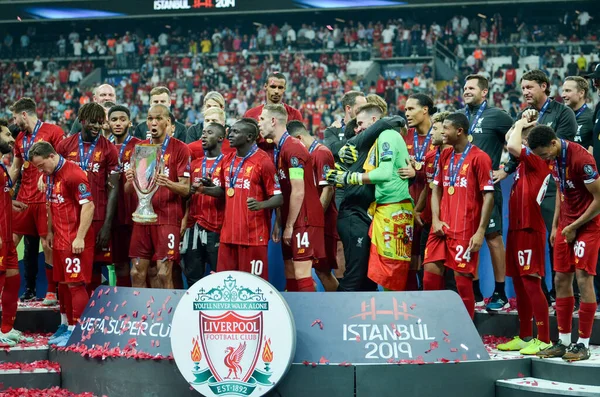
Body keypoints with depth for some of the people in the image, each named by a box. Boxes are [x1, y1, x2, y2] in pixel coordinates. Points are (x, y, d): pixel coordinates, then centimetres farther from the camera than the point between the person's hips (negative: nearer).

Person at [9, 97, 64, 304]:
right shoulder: (20, 138, 16)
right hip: (24, 199, 7)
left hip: (46, 199, -7)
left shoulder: (53, 131, -6)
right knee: (10, 240, 2)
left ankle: (52, 292, 5)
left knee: (47, 244, -4)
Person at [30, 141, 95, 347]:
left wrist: (80, 237, -20)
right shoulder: (50, 176, 12)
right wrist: (50, 231, 19)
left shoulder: (74, 174, -16)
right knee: (63, 283, 13)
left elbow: (88, 205, -19)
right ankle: (66, 326, 23)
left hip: (75, 241, -9)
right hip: (60, 238, 9)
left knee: (75, 283, -6)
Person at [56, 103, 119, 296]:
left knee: (95, 266, 0)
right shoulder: (65, 146, 6)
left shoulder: (109, 150, 0)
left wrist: (107, 225, -7)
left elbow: (113, 189, -1)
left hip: (97, 219, -2)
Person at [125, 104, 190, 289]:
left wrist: (168, 184, -26)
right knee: (137, 273, 2)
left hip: (168, 218, -4)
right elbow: (128, 190, 13)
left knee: (164, 274, -8)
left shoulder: (180, 148, -2)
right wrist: (130, 181, -11)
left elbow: (185, 189, -5)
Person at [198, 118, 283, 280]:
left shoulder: (263, 161, -9)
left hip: (254, 235, -7)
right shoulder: (227, 160, 12)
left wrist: (261, 205, -28)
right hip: (228, 234, 7)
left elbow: (278, 198, -9)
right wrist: (202, 189, 6)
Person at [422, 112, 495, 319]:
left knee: (462, 278, -4)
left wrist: (480, 232, -14)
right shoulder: (445, 156, 13)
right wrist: (435, 220, 2)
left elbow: (488, 196, -9)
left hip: (465, 230, -6)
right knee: (430, 273, 3)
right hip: (442, 227, 6)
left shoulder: (479, 157, -7)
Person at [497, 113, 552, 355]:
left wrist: (521, 125, -10)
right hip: (517, 227, 10)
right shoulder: (526, 160, 15)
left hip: (530, 229, -10)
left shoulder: (539, 160, -11)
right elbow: (509, 140, 30)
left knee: (531, 283, -10)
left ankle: (544, 340, -9)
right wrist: (521, 123, 16)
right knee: (519, 284, 12)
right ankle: (525, 337, 19)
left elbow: (512, 146, -26)